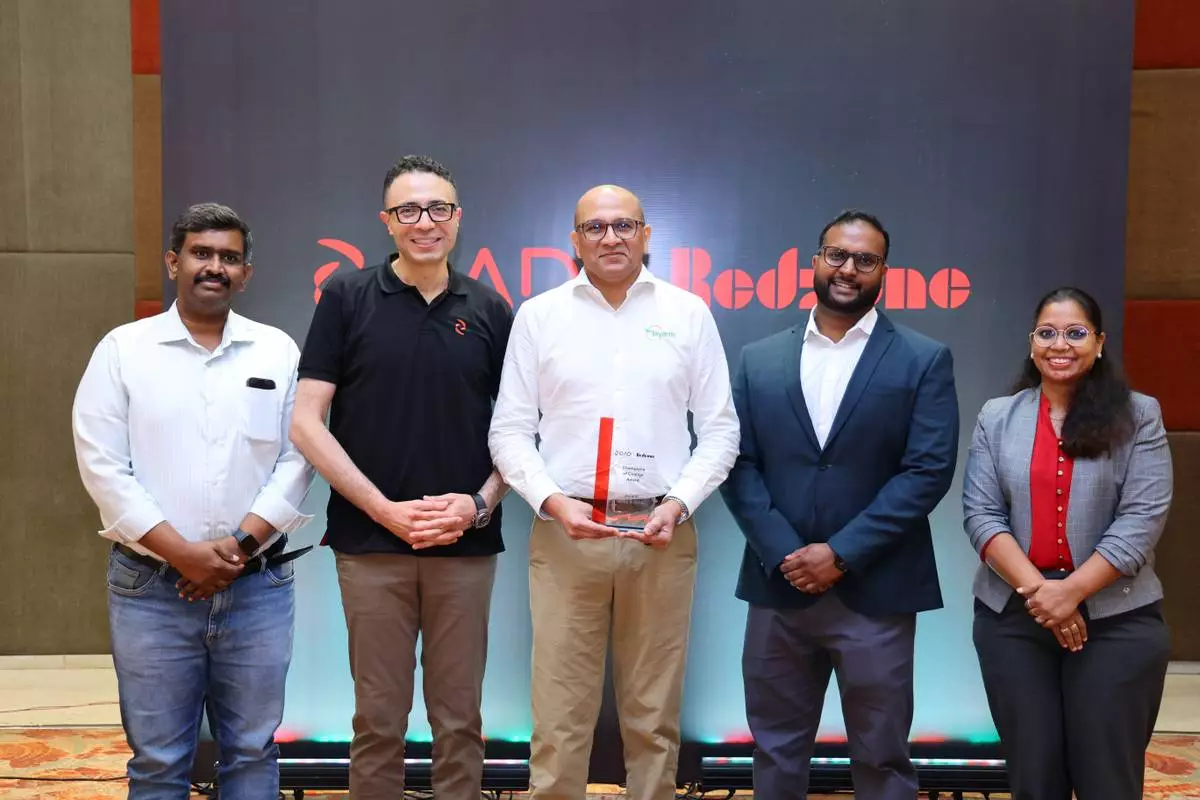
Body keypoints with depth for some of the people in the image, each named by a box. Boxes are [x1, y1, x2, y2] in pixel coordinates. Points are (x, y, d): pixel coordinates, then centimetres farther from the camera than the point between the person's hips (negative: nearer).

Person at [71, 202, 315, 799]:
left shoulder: (278, 350, 6)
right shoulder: (122, 349, 2)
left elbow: (297, 460, 1)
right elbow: (102, 467, -5)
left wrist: (239, 544, -11)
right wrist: (184, 554, -12)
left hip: (259, 586, 1)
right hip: (151, 587, -1)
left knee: (252, 752, 10)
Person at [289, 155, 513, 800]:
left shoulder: (488, 310, 6)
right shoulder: (348, 298, 1)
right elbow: (306, 422, -3)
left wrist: (481, 502, -8)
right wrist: (385, 509, -10)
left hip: (465, 545, 2)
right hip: (371, 543, -1)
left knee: (459, 719, 9)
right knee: (378, 718, 7)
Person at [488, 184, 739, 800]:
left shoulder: (688, 314, 6)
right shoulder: (538, 315, 6)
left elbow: (720, 429, 7)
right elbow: (510, 431, 5)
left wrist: (678, 504, -6)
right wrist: (553, 501, -10)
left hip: (660, 535, 1)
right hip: (564, 532, 0)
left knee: (653, 716, 8)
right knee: (560, 715, 2)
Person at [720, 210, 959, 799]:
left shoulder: (924, 360, 1)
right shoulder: (759, 359, 8)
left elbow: (929, 470, -8)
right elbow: (738, 466, 2)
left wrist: (841, 553, -14)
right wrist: (783, 553, -11)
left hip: (876, 592, -2)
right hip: (778, 588, 3)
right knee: (775, 751, 13)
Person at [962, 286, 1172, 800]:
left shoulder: (1138, 416, 2)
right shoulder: (997, 417, 7)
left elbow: (1142, 519, -7)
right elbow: (980, 514, 0)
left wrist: (1071, 591, -15)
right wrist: (1035, 589, -13)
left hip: (1117, 619, -1)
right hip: (1012, 617, 2)